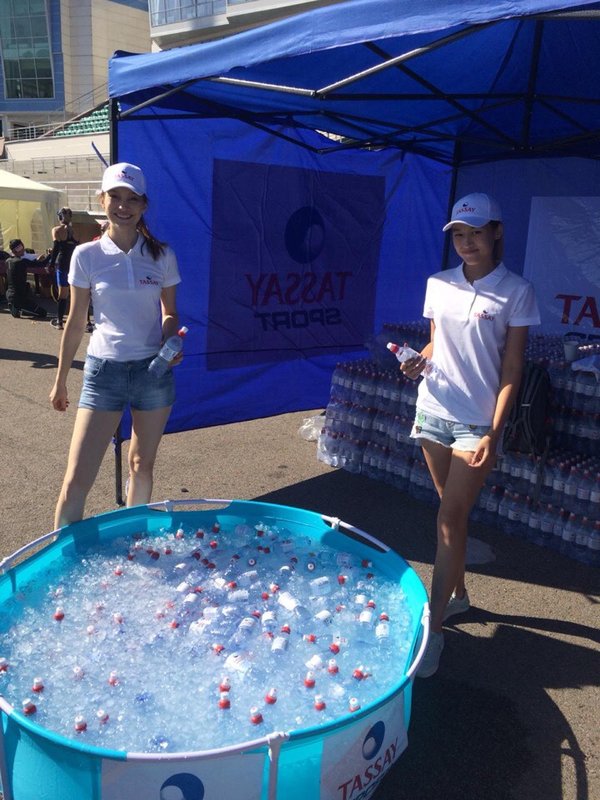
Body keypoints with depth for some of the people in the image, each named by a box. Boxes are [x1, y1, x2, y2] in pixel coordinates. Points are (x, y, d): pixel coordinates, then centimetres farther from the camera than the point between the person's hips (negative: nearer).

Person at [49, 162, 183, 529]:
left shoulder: (162, 256, 0)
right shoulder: (87, 255, -2)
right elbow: (76, 322, 4)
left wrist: (171, 340, -13)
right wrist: (60, 380, 9)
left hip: (154, 370, 2)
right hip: (104, 371, -1)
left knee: (142, 465, 14)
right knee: (76, 481, -6)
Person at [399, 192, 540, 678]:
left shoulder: (516, 292, -6)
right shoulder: (439, 285, 6)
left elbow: (512, 370, -8)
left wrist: (494, 433, -15)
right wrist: (419, 361, -6)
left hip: (477, 422, -4)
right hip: (433, 411, 4)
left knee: (450, 520, -7)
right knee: (452, 513, 15)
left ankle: (434, 628, 1)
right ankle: (458, 593, 33)